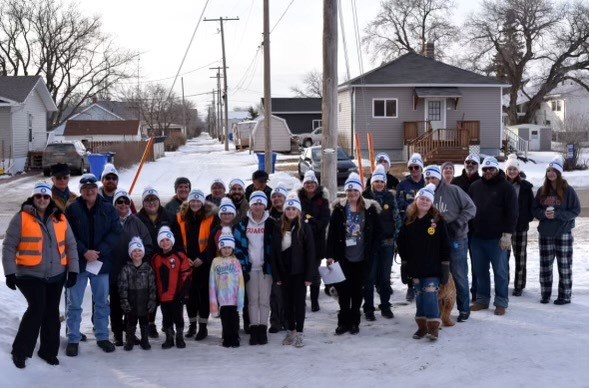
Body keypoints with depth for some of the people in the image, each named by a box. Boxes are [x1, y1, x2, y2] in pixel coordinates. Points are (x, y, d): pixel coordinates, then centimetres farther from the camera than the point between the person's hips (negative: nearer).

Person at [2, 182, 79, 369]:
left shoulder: (60, 219, 7)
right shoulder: (21, 218, -4)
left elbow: (70, 245, 10)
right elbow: (9, 246, -5)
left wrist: (73, 270, 4)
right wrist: (9, 273, -9)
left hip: (56, 275, 4)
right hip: (30, 275, -4)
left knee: (52, 312, 9)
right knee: (37, 308, -16)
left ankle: (48, 350, 24)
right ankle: (20, 351, -1)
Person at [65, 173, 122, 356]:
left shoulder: (108, 209, 3)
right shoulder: (72, 210, -2)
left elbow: (115, 233, -4)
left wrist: (99, 251, -15)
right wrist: (84, 252, -18)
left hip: (101, 263, 2)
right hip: (78, 262, -2)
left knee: (102, 302, 12)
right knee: (74, 303, 3)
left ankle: (102, 337, 24)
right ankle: (73, 339, 13)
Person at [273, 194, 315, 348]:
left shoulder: (304, 227, -6)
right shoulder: (279, 227, 2)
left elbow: (310, 252, -7)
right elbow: (274, 251, 3)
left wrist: (308, 275, -11)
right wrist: (276, 274, -1)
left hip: (299, 271, -3)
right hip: (284, 271, 3)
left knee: (299, 302, 3)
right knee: (287, 302, 10)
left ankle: (299, 333, 10)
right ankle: (290, 331, 22)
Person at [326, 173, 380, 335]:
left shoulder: (370, 209, -1)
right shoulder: (339, 209, -1)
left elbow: (376, 233, 4)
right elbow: (331, 233, -2)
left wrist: (371, 252, -3)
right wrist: (330, 255, -8)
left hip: (362, 257, 0)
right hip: (343, 256, 0)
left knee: (357, 289, 10)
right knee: (343, 289, 2)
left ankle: (354, 322, 20)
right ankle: (343, 322, 13)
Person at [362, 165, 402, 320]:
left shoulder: (390, 197, 5)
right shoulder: (365, 197, -2)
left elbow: (397, 218, 9)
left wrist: (394, 235, 2)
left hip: (387, 242, 2)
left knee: (385, 276, 9)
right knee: (369, 276, 2)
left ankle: (385, 306, 20)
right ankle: (368, 308, 10)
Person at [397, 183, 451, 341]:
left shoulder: (437, 220, -5)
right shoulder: (409, 221, 4)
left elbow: (445, 244, -4)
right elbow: (402, 243, 9)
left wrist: (445, 264, -6)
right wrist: (404, 262, 6)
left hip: (432, 267, -4)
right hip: (415, 267, 4)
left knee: (430, 295, -9)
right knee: (419, 296, 10)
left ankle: (433, 328, -1)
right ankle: (422, 326, 19)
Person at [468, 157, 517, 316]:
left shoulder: (506, 187, -3)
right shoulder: (475, 186, 11)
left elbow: (512, 212, -8)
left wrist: (507, 234, -14)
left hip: (497, 238, -5)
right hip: (477, 237, 5)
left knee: (500, 271, 2)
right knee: (480, 271, 11)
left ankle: (501, 303, 10)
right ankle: (482, 300, 22)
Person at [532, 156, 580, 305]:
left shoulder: (568, 190, -5)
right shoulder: (542, 191, 7)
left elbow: (576, 210, -6)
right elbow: (535, 209, 10)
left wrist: (557, 214, -17)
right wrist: (544, 214, -11)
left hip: (563, 234, -4)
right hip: (545, 233, 4)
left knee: (564, 266, -1)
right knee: (545, 265, 8)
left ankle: (565, 296, 6)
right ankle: (545, 294, 17)